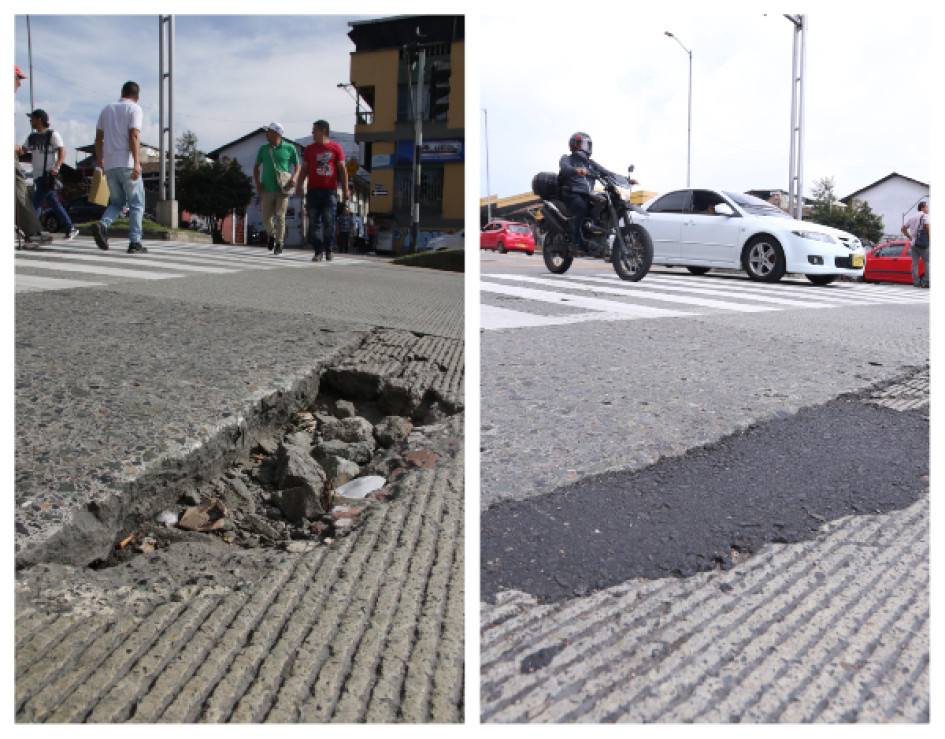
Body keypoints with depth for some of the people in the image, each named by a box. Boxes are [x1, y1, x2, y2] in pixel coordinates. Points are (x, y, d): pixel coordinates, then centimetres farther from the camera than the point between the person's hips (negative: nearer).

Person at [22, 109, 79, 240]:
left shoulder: (53, 134, -3)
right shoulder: (32, 137, 19)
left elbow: (62, 151, -11)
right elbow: (22, 150, 17)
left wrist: (56, 166, -25)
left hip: (48, 175, -8)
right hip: (38, 175, 8)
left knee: (36, 202, -12)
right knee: (53, 203, 8)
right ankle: (70, 229, 11)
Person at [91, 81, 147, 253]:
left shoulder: (107, 109, 18)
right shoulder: (134, 109, 0)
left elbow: (98, 138, 17)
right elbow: (134, 136, -13)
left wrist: (100, 162, 25)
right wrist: (137, 163, -19)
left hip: (109, 165, 6)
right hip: (127, 164, -5)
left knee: (117, 203, 15)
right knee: (136, 204, 0)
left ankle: (102, 224, -12)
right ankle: (135, 243, -6)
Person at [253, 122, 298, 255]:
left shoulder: (289, 148, 3)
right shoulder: (264, 148, 11)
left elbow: (297, 165, 9)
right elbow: (256, 166, 17)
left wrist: (294, 178, -10)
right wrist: (257, 182, 2)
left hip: (282, 189, -3)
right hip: (267, 189, 3)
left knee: (280, 216, -11)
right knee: (266, 218, 3)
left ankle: (279, 244, 0)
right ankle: (272, 234, 33)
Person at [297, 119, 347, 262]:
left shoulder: (335, 147, 6)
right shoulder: (309, 148, 14)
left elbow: (342, 169, 5)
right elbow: (304, 169, 15)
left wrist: (345, 190, -1)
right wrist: (299, 186, 5)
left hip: (330, 190, -2)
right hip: (313, 190, 2)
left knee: (329, 222, -7)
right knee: (314, 222, -2)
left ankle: (328, 250, 10)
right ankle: (318, 252, 3)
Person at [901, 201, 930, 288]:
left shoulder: (911, 217, 17)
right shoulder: (924, 216, -5)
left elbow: (903, 228, 19)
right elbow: (927, 227, -17)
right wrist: (930, 239, -10)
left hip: (913, 243, 7)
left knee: (915, 263, 4)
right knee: (927, 262, -3)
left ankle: (916, 282, 2)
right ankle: (926, 282, -12)